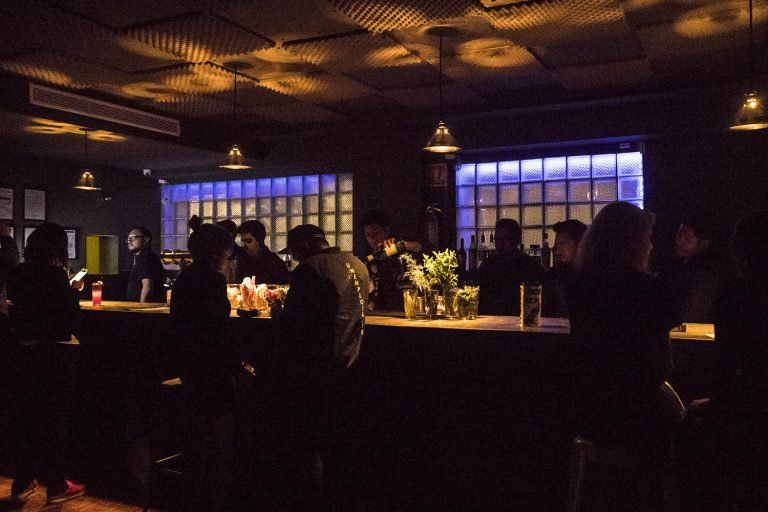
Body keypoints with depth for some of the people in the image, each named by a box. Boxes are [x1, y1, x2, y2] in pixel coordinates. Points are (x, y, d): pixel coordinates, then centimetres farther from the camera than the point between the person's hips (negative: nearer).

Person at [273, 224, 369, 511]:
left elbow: (294, 320, -19)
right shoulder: (358, 265, 8)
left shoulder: (310, 269, -16)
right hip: (345, 367, 8)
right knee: (336, 443, 19)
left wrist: (278, 314, 2)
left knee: (304, 443, 5)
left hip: (311, 371, -8)